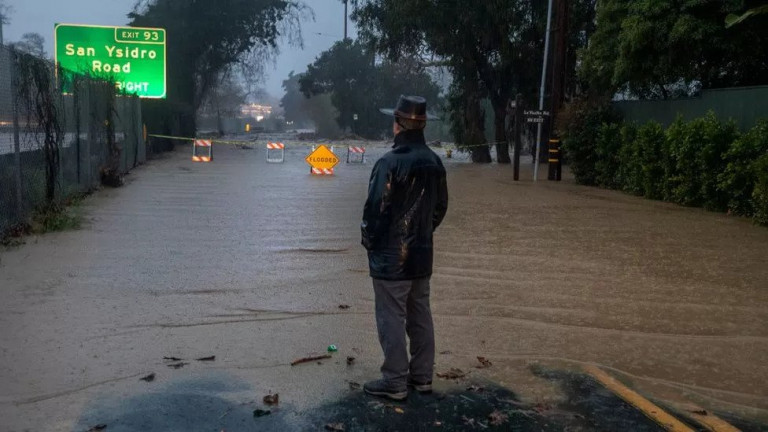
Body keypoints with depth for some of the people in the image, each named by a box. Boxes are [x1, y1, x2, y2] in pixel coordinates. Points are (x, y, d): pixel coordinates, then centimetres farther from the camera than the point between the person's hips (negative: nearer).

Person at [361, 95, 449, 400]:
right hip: (421, 254, 8)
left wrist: (369, 241, -2)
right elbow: (441, 206, 12)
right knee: (420, 316, 15)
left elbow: (375, 208, -18)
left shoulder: (390, 162, -19)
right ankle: (422, 376, 25)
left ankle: (394, 382, 9)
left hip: (390, 255, -7)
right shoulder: (434, 162, 5)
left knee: (391, 319, 1)